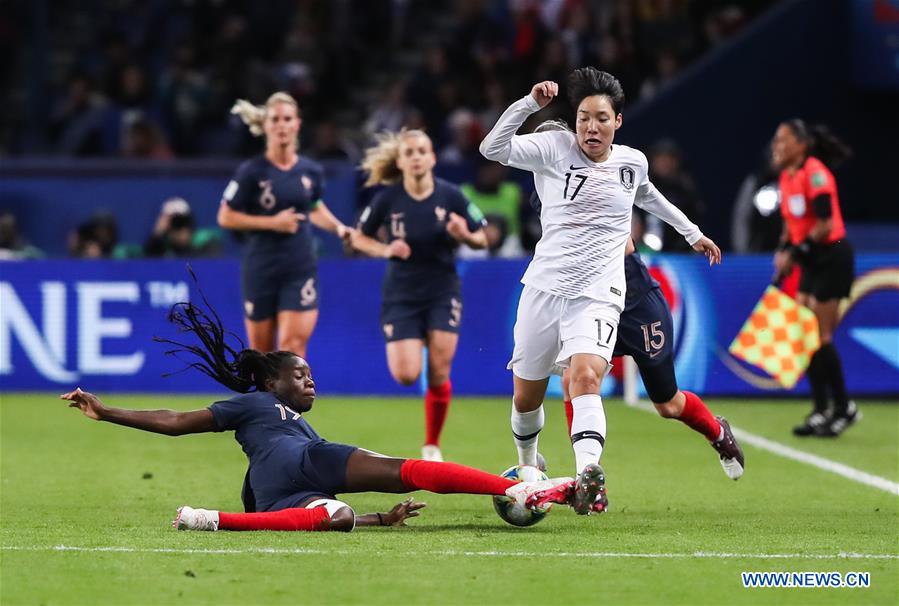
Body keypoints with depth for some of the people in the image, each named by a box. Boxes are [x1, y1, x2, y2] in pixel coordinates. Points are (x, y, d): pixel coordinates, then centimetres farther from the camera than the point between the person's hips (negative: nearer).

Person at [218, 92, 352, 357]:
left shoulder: (311, 171, 3)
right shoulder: (251, 172, -8)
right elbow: (226, 217, -6)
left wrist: (339, 228, 5)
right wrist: (272, 222, -15)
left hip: (301, 270, 1)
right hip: (260, 272, -1)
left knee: (293, 346, -13)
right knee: (261, 353, 9)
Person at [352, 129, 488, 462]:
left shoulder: (450, 196, -8)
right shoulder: (387, 199, -9)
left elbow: (481, 240, 2)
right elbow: (359, 238, 4)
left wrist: (464, 235, -21)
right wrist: (386, 250, -15)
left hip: (442, 291, 0)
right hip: (401, 293, 0)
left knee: (439, 374, -6)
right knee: (406, 375, -12)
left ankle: (432, 446, 11)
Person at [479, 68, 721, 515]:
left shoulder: (633, 161, 7)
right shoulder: (555, 149, -2)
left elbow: (646, 195, 31)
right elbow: (492, 149, -16)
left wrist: (691, 232, 41)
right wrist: (531, 103, -24)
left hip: (598, 294, -1)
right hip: (544, 287, 1)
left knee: (586, 376, -28)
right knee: (526, 397, 10)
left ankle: (587, 477, -47)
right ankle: (528, 467, 41)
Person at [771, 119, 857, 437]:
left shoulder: (814, 174, -18)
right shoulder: (786, 177, 9)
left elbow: (825, 225, -22)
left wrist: (794, 253, -21)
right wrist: (783, 257, 8)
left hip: (833, 259, -9)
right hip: (812, 263, 9)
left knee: (820, 337, -8)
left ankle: (843, 408, 4)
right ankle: (820, 411, 10)